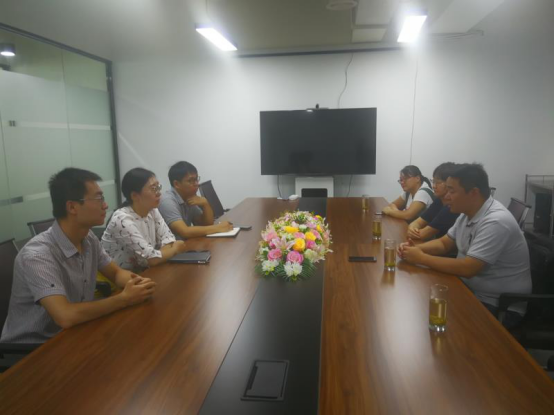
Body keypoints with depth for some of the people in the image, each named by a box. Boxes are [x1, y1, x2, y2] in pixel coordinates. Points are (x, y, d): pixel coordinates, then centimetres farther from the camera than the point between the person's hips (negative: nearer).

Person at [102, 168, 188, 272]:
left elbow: (168, 238, -1)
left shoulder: (152, 211, 0)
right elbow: (152, 259, -25)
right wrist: (176, 248, -9)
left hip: (143, 272, 7)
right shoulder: (122, 220, -24)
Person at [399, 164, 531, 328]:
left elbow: (467, 268, -31)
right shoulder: (468, 213, 1)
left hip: (500, 306, -8)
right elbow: (444, 244, 10)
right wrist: (415, 248, -9)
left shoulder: (495, 222, -27)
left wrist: (421, 258, -23)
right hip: (471, 291, 8)